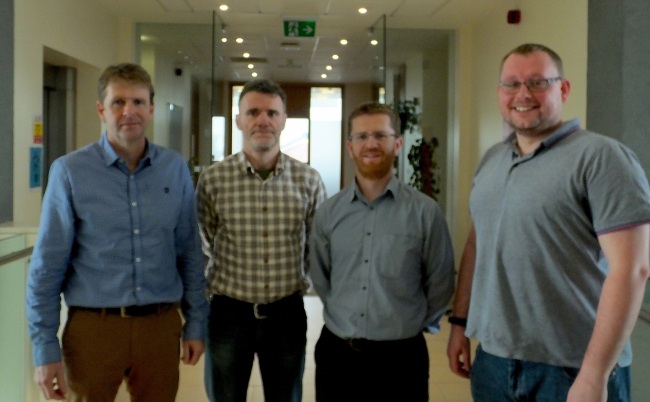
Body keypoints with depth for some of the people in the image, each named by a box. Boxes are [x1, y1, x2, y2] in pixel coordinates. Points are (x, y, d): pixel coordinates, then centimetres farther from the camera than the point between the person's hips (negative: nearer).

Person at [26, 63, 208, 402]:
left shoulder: (176, 169, 2)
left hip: (161, 326, 2)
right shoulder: (69, 171, -5)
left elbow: (190, 255, 7)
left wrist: (195, 324, 6)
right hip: (93, 327, -2)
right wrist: (45, 348, -7)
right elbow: (47, 267, -4)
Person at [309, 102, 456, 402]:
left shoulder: (425, 211, -7)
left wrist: (412, 324, 7)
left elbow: (439, 283, 0)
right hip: (336, 353, 3)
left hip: (400, 356, -2)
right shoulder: (328, 212, 2)